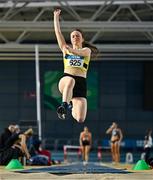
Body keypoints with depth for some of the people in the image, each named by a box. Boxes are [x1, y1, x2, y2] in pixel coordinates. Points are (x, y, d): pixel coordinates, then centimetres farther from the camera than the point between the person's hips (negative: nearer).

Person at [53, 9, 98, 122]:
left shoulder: (87, 50, 13)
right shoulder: (65, 49, 19)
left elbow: (81, 52, -12)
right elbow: (58, 32, 14)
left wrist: (72, 50, -31)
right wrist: (56, 17, 8)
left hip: (80, 83, 0)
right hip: (65, 80, 0)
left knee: (80, 119, -10)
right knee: (70, 80, -42)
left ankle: (72, 107, 25)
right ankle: (64, 106, -38)